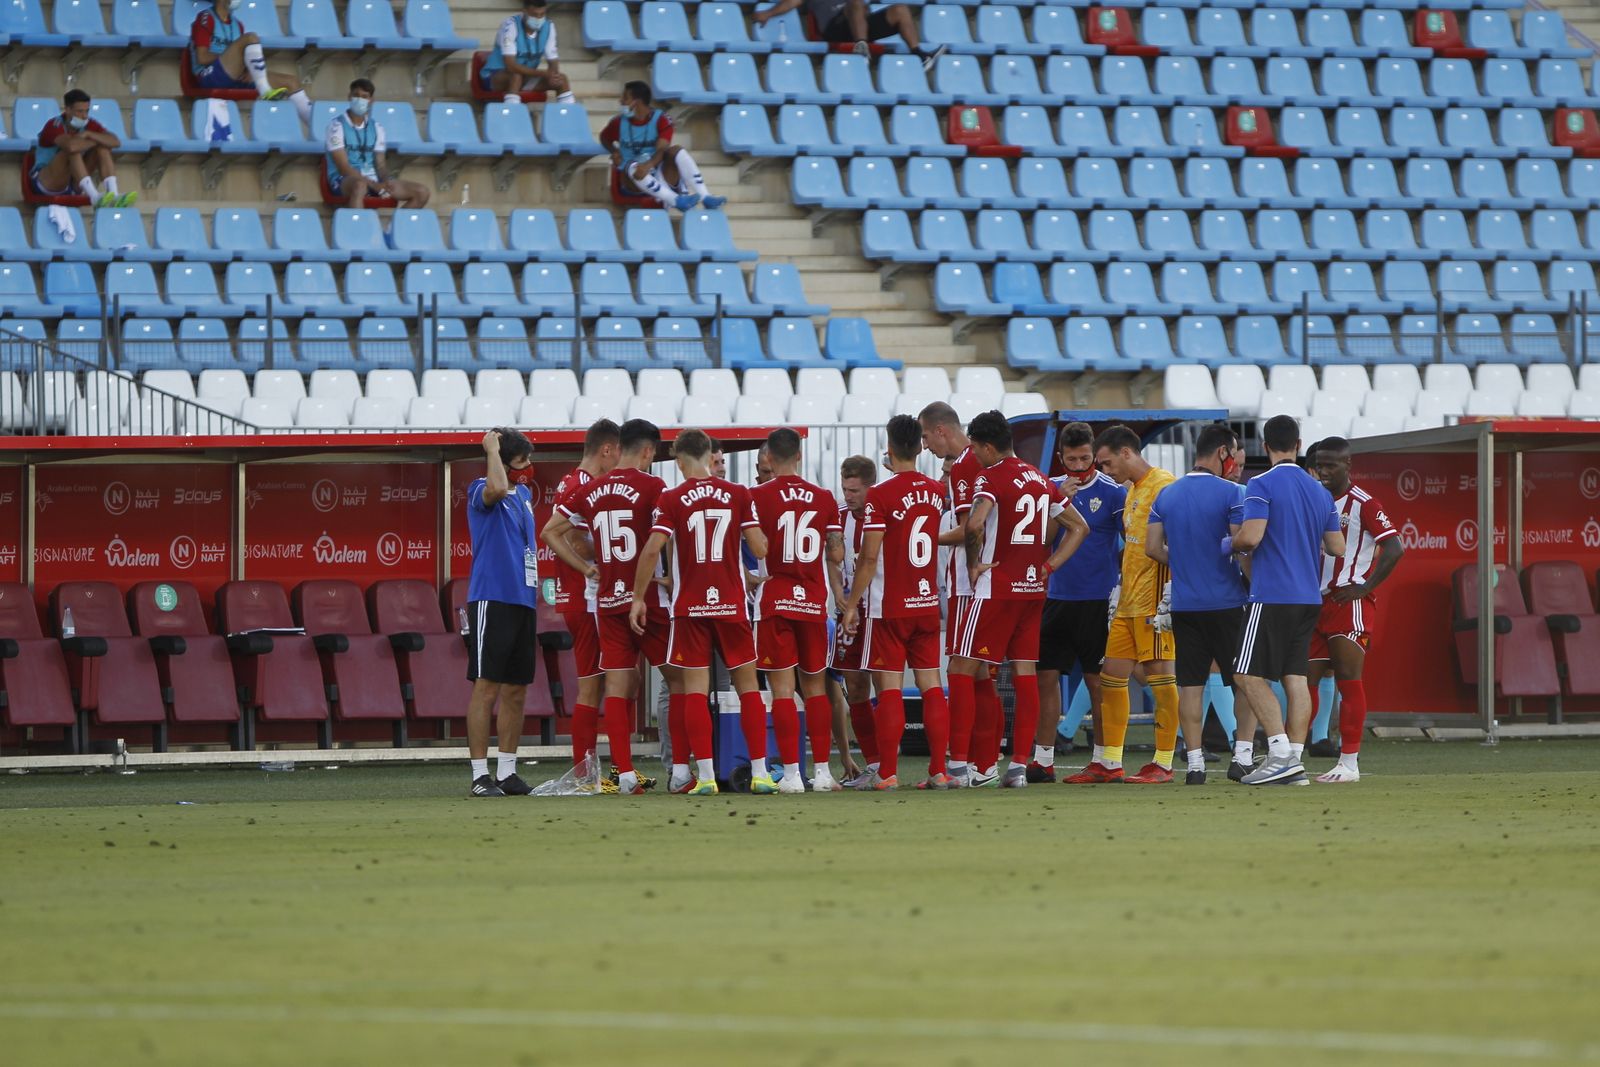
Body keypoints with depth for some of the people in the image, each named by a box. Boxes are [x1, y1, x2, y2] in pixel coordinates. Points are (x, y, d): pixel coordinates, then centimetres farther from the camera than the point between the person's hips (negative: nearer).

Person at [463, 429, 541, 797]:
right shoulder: (481, 491, -8)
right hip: (492, 599, -8)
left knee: (516, 691, 10)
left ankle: (507, 772, 16)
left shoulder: (524, 494, 17)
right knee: (487, 687, -8)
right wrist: (492, 450, -17)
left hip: (523, 601, 8)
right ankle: (480, 775, -8)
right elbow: (496, 488, -32)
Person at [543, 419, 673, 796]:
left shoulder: (589, 492, 8)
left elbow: (550, 532, 11)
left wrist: (585, 568, 11)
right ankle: (680, 769, 3)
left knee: (617, 685, 4)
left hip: (608, 599, 4)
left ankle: (625, 774, 0)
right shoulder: (652, 487, -8)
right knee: (678, 678, 7)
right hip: (649, 596, -4)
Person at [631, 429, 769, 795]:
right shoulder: (738, 494, 1)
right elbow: (760, 548, -2)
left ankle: (705, 775, -7)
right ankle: (759, 772, 6)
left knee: (695, 689, 0)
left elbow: (653, 549, -11)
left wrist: (639, 597, -2)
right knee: (747, 686, 9)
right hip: (732, 603, 1)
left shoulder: (671, 498, -4)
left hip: (689, 607, -1)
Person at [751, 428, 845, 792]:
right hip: (813, 601, 3)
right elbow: (837, 554, 6)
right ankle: (821, 772, 12)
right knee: (815, 687, 12)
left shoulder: (757, 497, -6)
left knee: (782, 688, -2)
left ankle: (791, 773, -7)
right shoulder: (823, 498, 5)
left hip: (774, 600, -3)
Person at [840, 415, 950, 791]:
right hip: (928, 604, 5)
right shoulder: (936, 491, 5)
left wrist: (852, 604, -7)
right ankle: (939, 770, 5)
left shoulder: (881, 494, -13)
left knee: (889, 687, -3)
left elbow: (870, 556, -13)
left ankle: (886, 773, -4)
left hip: (888, 607, -5)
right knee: (931, 685, 6)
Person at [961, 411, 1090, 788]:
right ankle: (1019, 764, 5)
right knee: (1025, 673, 7)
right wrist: (1048, 566, 12)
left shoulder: (991, 477, -10)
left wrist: (974, 563, -13)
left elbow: (975, 523, -28)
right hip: (1033, 588, 7)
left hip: (995, 589, -7)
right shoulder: (1039, 478, 14)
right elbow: (1079, 527, 20)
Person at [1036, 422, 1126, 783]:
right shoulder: (1052, 488, 9)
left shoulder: (1112, 491, -5)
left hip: (1097, 600, -5)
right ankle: (1043, 760, 8)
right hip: (1057, 598, 5)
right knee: (1046, 675, 3)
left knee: (1097, 680, -1)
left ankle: (1103, 759, 5)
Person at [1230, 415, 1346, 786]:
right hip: (1309, 598, 7)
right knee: (1295, 677, 7)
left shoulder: (1262, 485, -9)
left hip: (1272, 598, -7)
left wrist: (1228, 544, 3)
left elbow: (1250, 537, -19)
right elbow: (1337, 548, 15)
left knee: (1250, 676, -3)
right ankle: (1295, 762, 3)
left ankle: (1281, 754, -15)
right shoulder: (1320, 491, 12)